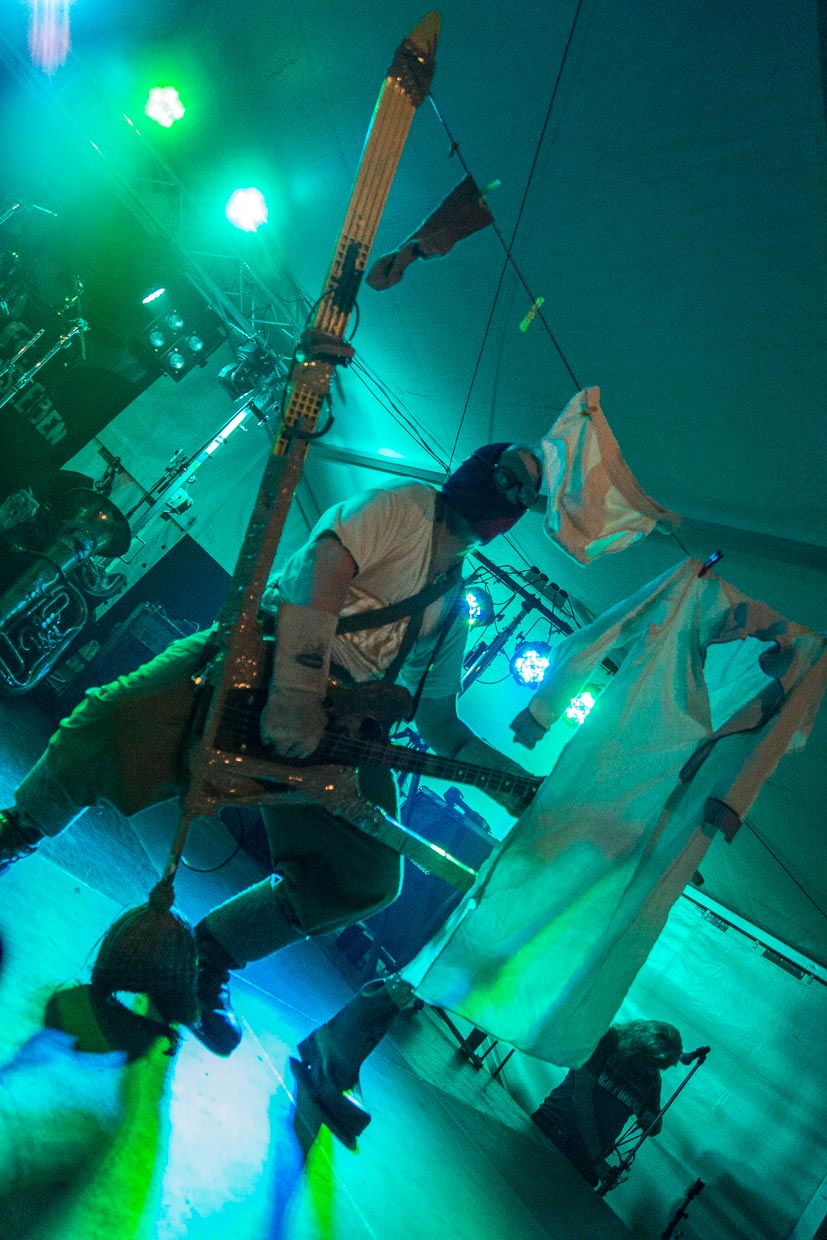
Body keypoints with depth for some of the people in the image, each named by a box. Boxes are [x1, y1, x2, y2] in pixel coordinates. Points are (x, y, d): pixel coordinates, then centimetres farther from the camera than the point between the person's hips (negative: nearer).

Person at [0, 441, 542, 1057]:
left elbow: (440, 722, 24)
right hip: (264, 655, -6)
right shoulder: (408, 506, 1)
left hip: (336, 723, 6)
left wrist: (515, 782, 12)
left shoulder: (451, 611, 21)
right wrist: (297, 688, -29)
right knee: (113, 723, -24)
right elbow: (322, 566, -16)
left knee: (368, 878, -7)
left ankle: (211, 957, 15)